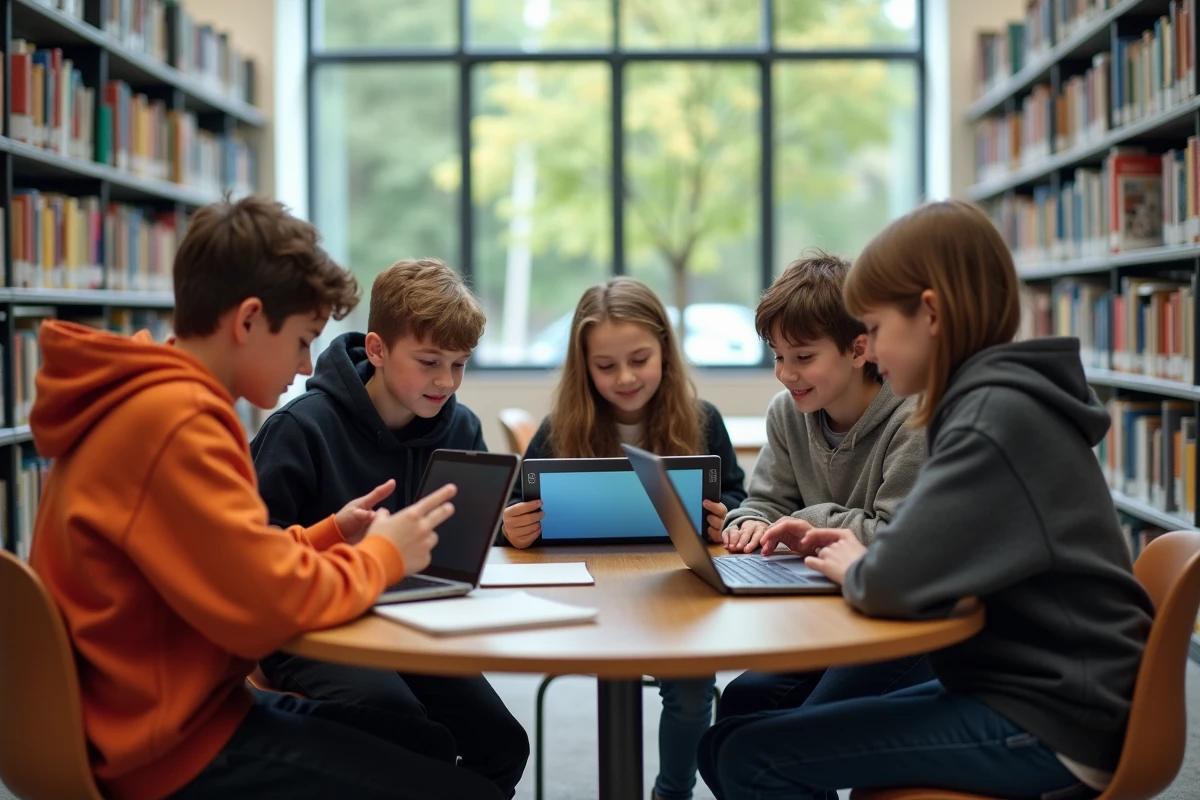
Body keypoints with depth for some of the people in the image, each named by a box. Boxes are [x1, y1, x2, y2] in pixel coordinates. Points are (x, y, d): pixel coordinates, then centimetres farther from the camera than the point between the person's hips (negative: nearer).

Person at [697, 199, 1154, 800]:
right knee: (732, 736, 10)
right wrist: (854, 549, 7)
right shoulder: (994, 398, 11)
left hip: (1044, 726, -10)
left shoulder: (999, 414, -20)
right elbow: (932, 553, 24)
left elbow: (895, 581, -31)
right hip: (1023, 688, 10)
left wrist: (854, 569, -9)